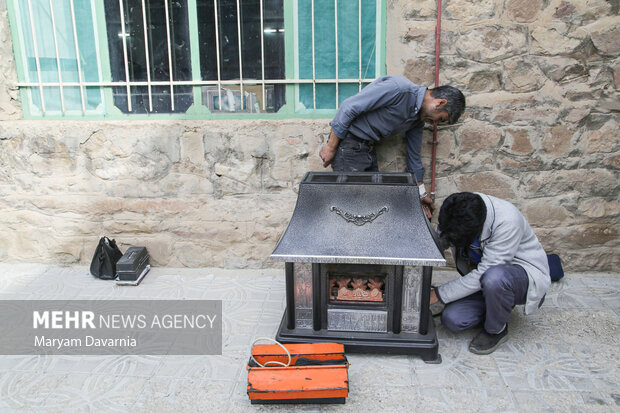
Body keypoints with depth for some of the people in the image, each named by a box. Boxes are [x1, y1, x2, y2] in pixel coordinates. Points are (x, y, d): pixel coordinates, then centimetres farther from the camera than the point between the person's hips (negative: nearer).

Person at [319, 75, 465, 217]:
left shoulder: (418, 119, 7)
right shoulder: (399, 88, -22)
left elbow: (414, 156, 19)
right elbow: (349, 107, -23)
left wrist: (422, 193, 25)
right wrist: (331, 146, -19)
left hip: (369, 149, 9)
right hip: (348, 144, -9)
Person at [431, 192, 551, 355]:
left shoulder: (508, 221, -33)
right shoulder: (457, 213, -16)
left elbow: (484, 273, -31)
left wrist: (438, 295, -28)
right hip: (482, 279, 5)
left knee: (494, 277, -40)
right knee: (452, 319, -17)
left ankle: (496, 330, -9)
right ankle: (500, 304, 12)